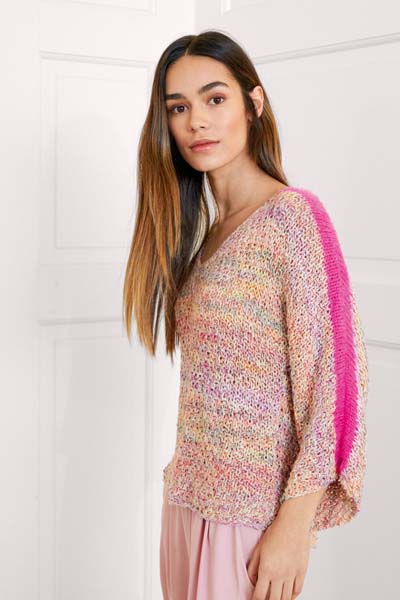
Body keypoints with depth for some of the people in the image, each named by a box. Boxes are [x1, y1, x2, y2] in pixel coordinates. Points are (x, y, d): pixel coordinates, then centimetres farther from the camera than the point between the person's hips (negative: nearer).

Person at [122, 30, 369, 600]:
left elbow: (332, 377, -18)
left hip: (255, 505, -7)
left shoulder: (293, 215, -14)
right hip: (189, 490, 7)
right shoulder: (204, 230, 8)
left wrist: (296, 526, -19)